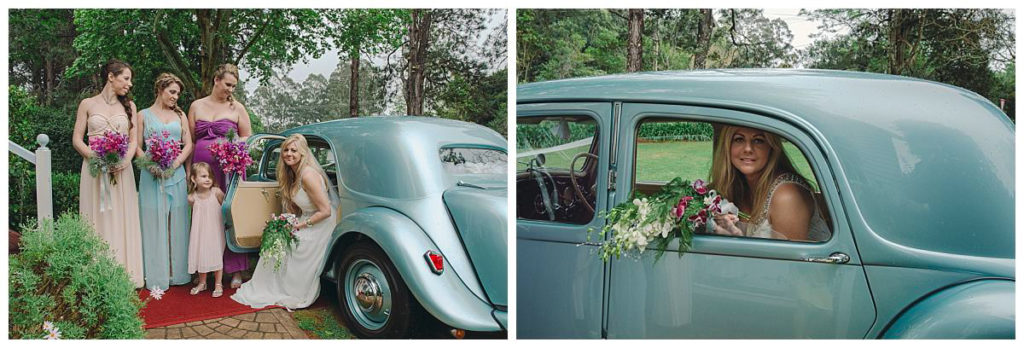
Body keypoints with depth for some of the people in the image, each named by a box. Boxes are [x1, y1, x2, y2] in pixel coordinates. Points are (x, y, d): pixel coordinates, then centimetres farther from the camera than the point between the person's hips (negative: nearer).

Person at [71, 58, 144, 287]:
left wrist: (126, 160, -13)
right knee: (98, 221, 0)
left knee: (122, 220, 1)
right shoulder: (88, 104, 4)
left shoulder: (128, 106, 11)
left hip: (121, 170, 2)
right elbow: (77, 139, 2)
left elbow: (134, 139, 7)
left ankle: (124, 275, 6)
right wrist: (97, 158, -16)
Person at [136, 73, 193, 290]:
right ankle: (157, 276, 1)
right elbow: (137, 147, 2)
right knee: (154, 222, -2)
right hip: (152, 175, -2)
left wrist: (176, 162, -9)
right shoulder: (144, 115, 7)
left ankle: (177, 272, 10)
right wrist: (152, 165, -14)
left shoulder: (180, 115, 14)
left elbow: (188, 144, 8)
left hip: (176, 174, 3)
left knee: (177, 222, 3)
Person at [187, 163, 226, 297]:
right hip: (200, 231, 2)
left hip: (215, 231, -2)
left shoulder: (217, 192, -14)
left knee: (216, 256, 2)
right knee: (201, 255, 12)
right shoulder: (192, 198, -8)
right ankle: (202, 283, 30)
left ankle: (218, 284, 15)